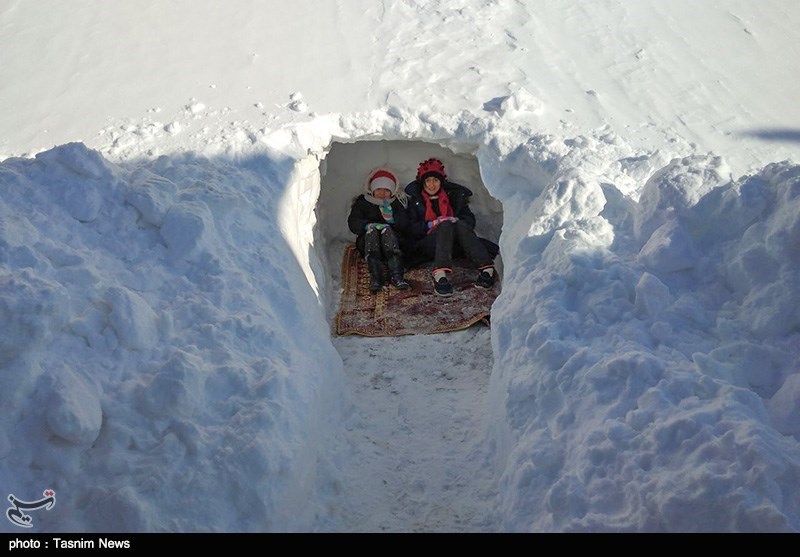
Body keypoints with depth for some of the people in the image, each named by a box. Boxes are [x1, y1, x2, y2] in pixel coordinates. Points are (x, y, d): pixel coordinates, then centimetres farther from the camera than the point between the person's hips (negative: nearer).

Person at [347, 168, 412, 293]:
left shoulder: (397, 203, 17)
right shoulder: (362, 202, 15)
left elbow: (404, 225, 1)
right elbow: (353, 223, -2)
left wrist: (391, 218, -20)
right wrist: (368, 225, -22)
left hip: (393, 238, 0)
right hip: (367, 240, 0)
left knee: (387, 230, -32)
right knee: (372, 231, -33)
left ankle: (396, 275, -49)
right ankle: (375, 277, -49)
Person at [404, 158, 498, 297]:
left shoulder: (453, 196, 22)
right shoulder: (414, 200, 16)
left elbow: (470, 219, 12)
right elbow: (411, 228, 3)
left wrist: (457, 220, -9)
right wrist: (432, 224, -13)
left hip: (454, 244, 2)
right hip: (428, 244, -2)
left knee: (460, 225, -30)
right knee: (446, 225, -33)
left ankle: (487, 268, -49)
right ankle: (440, 275, -58)